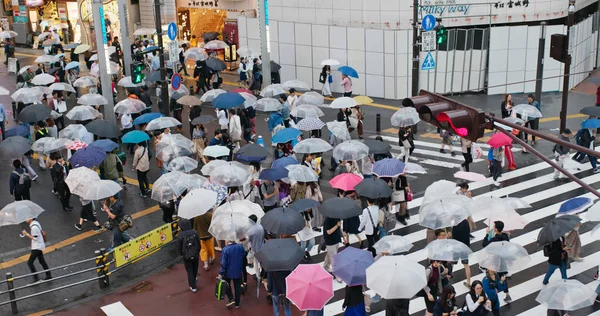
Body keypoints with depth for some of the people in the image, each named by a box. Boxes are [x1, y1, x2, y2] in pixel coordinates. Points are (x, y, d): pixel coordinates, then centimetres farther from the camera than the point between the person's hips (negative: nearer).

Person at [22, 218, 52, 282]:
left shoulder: (34, 227, -25)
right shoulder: (36, 223, 4)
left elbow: (35, 238, -22)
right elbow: (43, 233, 11)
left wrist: (27, 234, -17)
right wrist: (44, 242, 24)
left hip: (37, 247, -10)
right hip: (39, 246, 10)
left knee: (30, 262, -4)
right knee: (42, 261, 19)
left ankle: (36, 278, 0)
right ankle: (48, 275, 26)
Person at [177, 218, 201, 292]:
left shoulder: (180, 235, -19)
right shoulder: (194, 233, -13)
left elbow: (179, 247, -9)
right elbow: (199, 244, -4)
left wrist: (181, 254, 10)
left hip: (186, 256, -3)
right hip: (195, 255, 3)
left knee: (189, 271, 11)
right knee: (195, 268, 25)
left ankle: (193, 287, 15)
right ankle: (194, 279, 50)